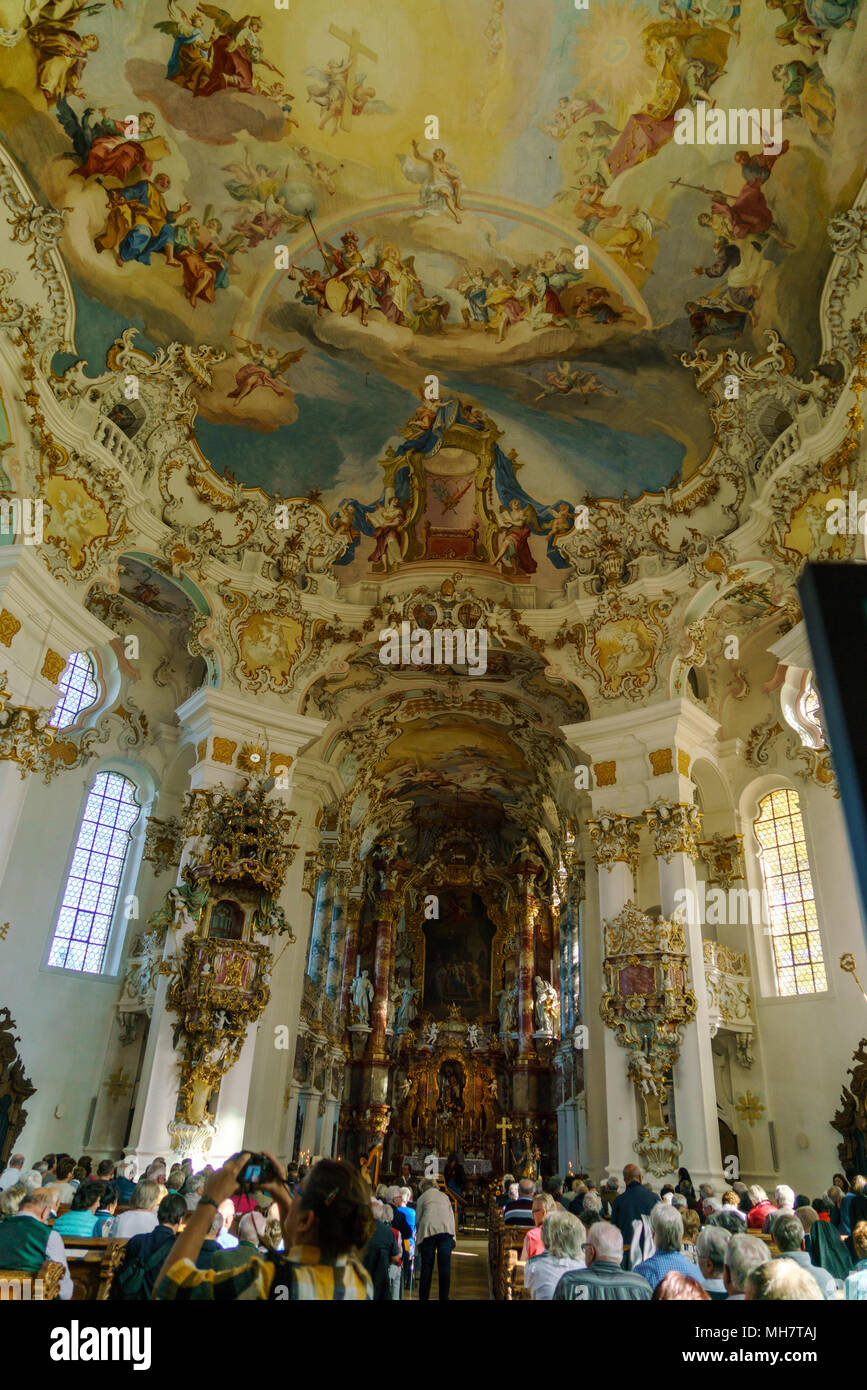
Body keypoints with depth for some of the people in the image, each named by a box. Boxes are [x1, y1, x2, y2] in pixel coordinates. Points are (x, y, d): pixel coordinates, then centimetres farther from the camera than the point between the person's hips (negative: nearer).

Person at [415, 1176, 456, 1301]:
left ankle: (423, 1297, 5)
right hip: (446, 1229, 2)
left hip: (429, 1229, -1)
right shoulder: (444, 1196, 25)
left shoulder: (422, 1198, 17)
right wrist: (453, 1237, 19)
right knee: (444, 1265, 4)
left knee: (427, 1267, 5)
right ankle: (444, 1297, 1)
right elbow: (452, 1216, 20)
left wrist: (418, 1242, 21)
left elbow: (418, 1219, 15)